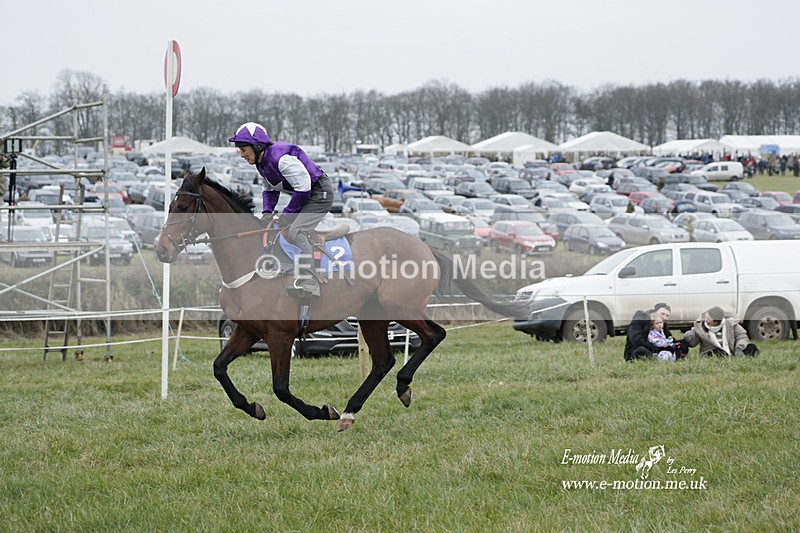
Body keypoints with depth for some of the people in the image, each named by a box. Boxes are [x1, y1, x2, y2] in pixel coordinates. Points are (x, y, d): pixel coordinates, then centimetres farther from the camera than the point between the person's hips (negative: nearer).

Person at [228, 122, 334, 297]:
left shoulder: (280, 158, -28)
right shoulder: (262, 162, 4)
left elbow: (303, 187, -27)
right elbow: (270, 190, 17)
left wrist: (287, 214, -18)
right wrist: (267, 212, -2)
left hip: (320, 193, -11)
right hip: (304, 195, 11)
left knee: (296, 231, -24)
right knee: (284, 231, 15)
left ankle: (311, 285, -29)